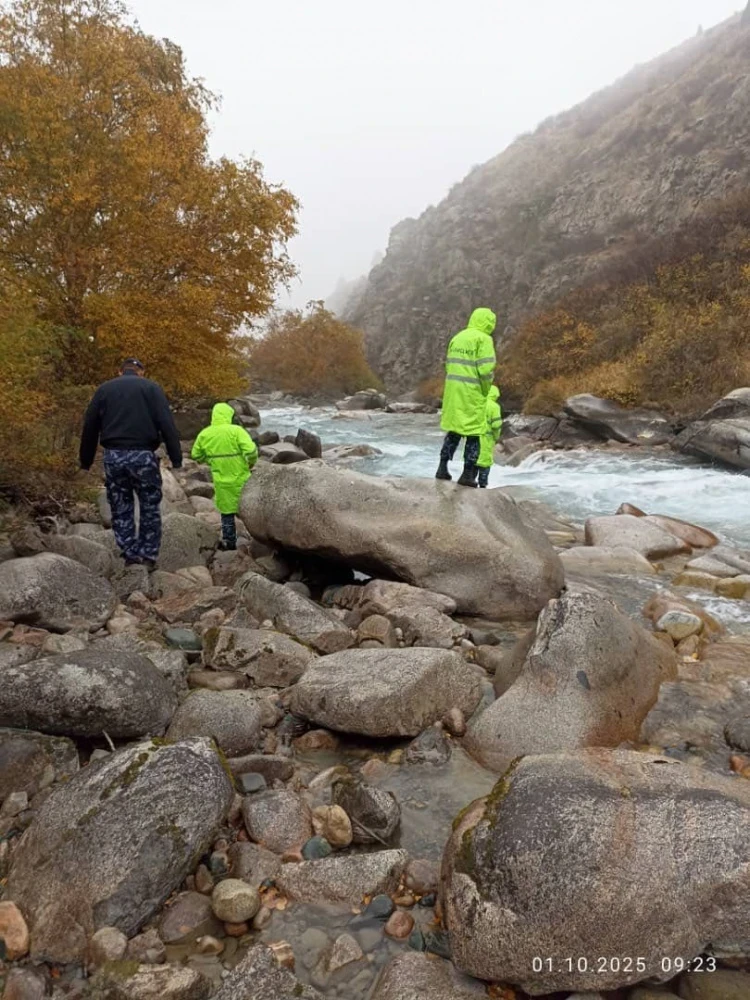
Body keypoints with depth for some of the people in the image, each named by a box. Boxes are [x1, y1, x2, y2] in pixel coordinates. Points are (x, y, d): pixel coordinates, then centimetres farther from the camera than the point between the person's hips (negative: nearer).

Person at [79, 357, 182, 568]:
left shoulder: (104, 389, 14)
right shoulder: (151, 387, 6)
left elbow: (89, 427, 12)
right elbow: (167, 425, -4)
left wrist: (86, 462, 17)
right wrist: (176, 459, -5)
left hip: (113, 456, 3)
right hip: (142, 455, -2)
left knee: (121, 509, 12)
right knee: (150, 507, 9)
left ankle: (131, 555, 9)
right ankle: (148, 556, 9)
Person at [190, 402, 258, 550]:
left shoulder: (204, 434, 0)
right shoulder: (236, 430, -14)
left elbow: (196, 455, 11)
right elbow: (251, 451, -22)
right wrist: (251, 464, -3)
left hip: (221, 481, 3)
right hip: (241, 478, -3)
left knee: (226, 511, 16)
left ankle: (229, 542, 20)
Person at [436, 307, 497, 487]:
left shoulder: (457, 337, 15)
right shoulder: (484, 339, -8)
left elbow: (449, 364, 13)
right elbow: (486, 369, -17)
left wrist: (459, 382, 14)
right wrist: (486, 390, -3)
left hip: (453, 388, 7)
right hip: (472, 392, -7)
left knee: (453, 429, 16)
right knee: (474, 433, 2)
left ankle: (443, 468, 16)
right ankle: (468, 474, 2)